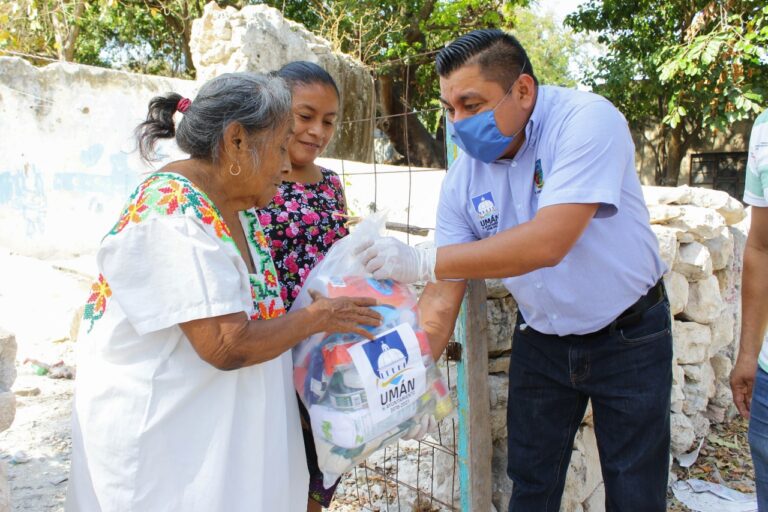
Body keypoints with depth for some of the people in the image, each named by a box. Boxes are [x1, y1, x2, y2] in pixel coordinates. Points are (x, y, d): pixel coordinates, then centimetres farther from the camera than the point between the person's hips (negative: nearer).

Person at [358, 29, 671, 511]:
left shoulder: (586, 120, -24)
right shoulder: (463, 177, -10)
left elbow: (548, 243, -37)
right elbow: (442, 299, -9)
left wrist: (423, 261, -37)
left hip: (628, 338, -3)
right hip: (541, 340, 4)